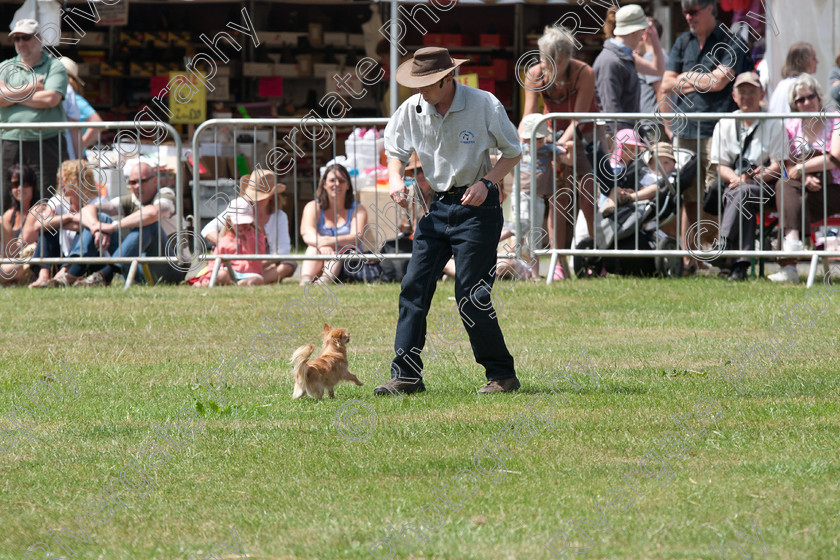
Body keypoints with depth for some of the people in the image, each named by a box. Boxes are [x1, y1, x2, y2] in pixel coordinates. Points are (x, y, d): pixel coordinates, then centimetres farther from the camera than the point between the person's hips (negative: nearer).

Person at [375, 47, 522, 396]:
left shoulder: (483, 106, -12)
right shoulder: (412, 110, -1)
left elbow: (512, 152, -1)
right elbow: (395, 150, 16)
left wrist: (486, 183, -16)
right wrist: (396, 179, -5)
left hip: (476, 207, -5)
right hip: (436, 206, 5)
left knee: (471, 296, -8)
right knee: (414, 288, -3)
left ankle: (502, 374, 5)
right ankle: (406, 375, 0)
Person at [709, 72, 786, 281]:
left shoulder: (773, 125, 6)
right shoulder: (724, 125, 15)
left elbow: (778, 165, -3)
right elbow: (720, 165, 9)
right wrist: (736, 178, -14)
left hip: (766, 189, -2)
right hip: (733, 186, 2)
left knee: (743, 193, -37)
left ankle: (723, 244, -48)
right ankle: (742, 262, -47)